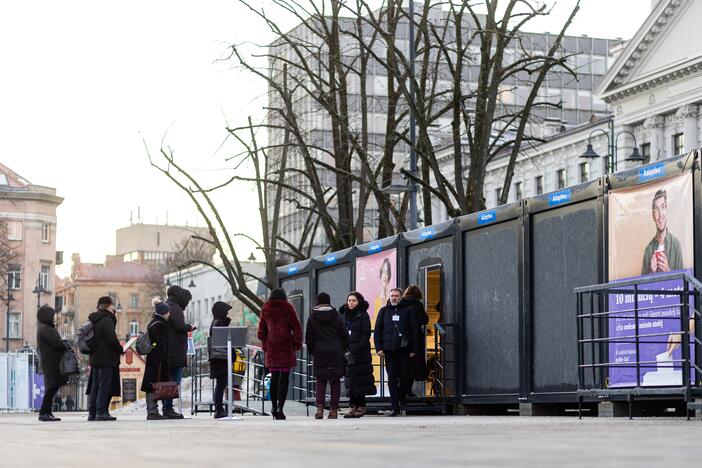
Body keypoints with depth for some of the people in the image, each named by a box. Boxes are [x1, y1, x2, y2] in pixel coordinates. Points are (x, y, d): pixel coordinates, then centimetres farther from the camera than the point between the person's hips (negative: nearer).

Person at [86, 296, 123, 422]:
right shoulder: (107, 320, -13)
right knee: (104, 386, -6)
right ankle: (101, 412, -8)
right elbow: (112, 339, -16)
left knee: (95, 386, 11)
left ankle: (92, 413, 11)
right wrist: (120, 350, -2)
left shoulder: (93, 321, 15)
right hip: (107, 359, -8)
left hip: (94, 358, 8)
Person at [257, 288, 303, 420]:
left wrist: (264, 345, 19)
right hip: (286, 348, -3)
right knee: (284, 379, -3)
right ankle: (280, 408, -12)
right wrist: (297, 344, 3)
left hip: (272, 349, 3)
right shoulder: (288, 308, -2)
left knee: (274, 378, 12)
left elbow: (261, 331, 9)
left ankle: (274, 407, 15)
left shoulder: (265, 310, 6)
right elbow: (297, 328, -5)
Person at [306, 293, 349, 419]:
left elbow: (308, 337, 3)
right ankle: (333, 410, 5)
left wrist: (311, 350, 13)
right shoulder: (336, 316, 0)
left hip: (320, 353, 0)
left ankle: (319, 408, -9)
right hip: (336, 353, 0)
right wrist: (345, 350, 12)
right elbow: (345, 335, 2)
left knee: (320, 380, 7)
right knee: (335, 381, 6)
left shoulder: (312, 317, 0)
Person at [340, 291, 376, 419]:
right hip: (348, 352, 6)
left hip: (361, 352, -6)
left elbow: (366, 334, -7)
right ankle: (353, 406, 7)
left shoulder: (363, 315, -1)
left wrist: (359, 347, -16)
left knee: (359, 379, -6)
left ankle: (361, 406, -3)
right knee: (349, 379, 3)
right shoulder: (344, 315, 15)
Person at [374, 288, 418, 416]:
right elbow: (377, 331, 10)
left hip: (404, 350, -1)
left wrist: (413, 349, 1)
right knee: (392, 378, -2)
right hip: (389, 350, 1)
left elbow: (413, 331, 6)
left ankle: (401, 398, 26)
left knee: (404, 377, 0)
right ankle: (395, 407, -1)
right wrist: (379, 348, -1)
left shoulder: (406, 311, 5)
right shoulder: (384, 311, 10)